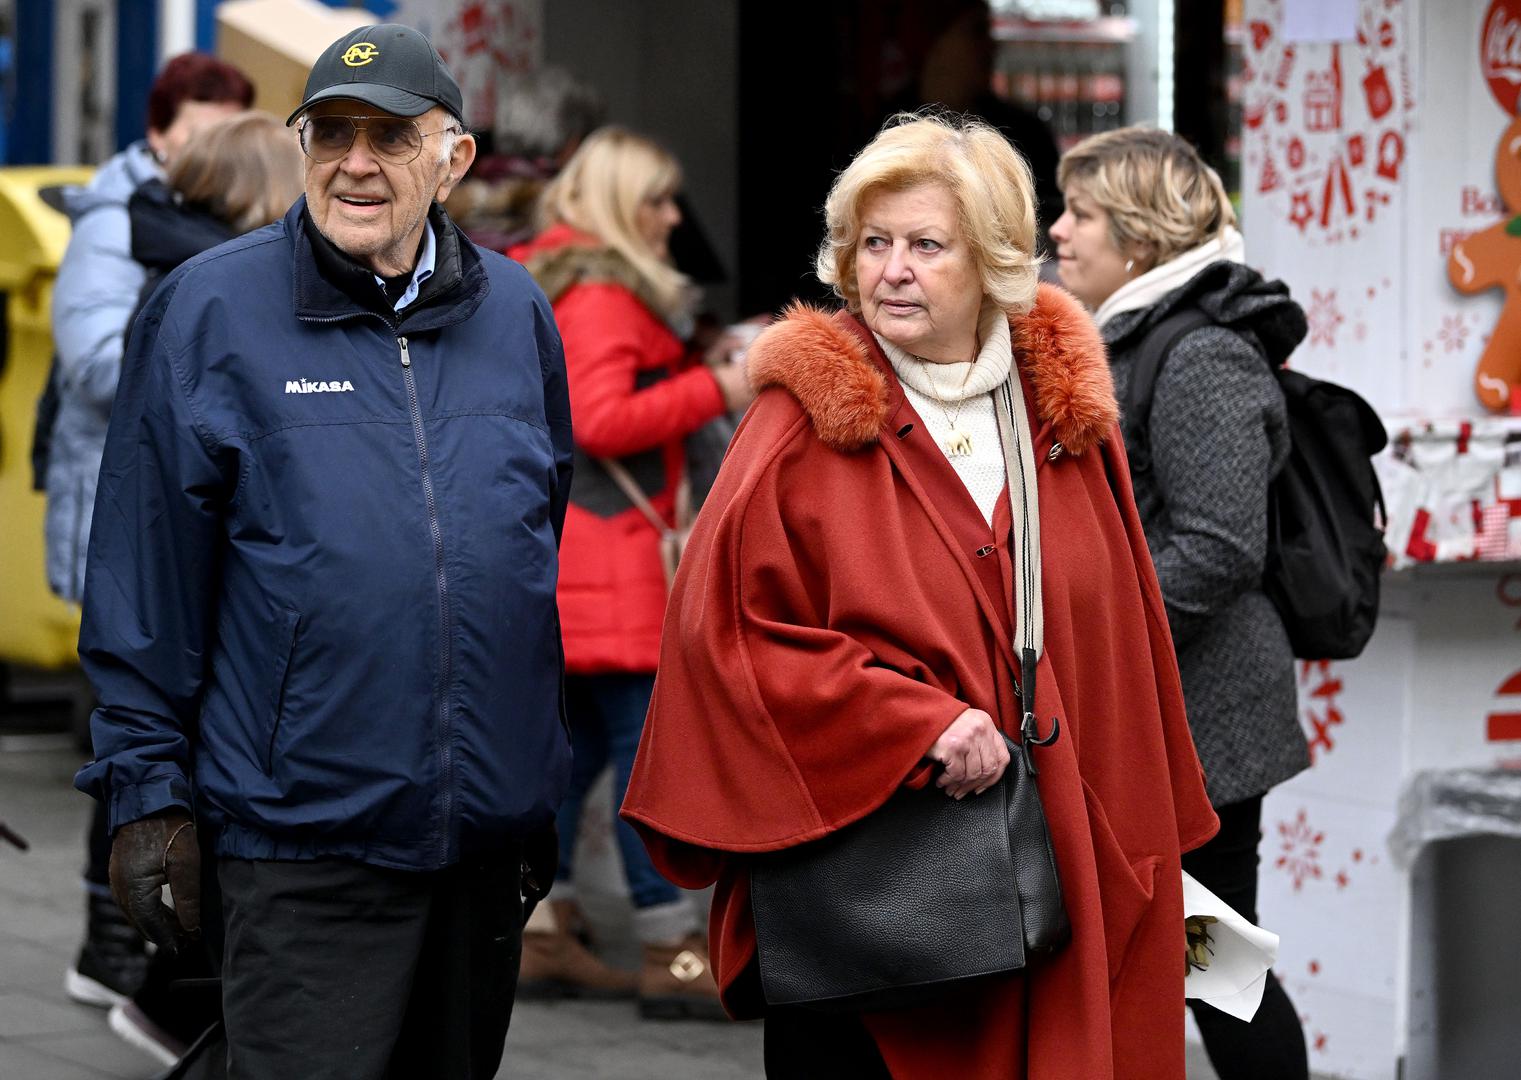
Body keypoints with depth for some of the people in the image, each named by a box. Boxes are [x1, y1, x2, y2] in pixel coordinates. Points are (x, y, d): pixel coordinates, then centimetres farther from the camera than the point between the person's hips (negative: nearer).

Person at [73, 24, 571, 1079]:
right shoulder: (209, 309, -4)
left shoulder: (515, 311, 8)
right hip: (303, 839, -4)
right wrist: (149, 791, -6)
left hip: (490, 834, 5)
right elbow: (148, 583, -3)